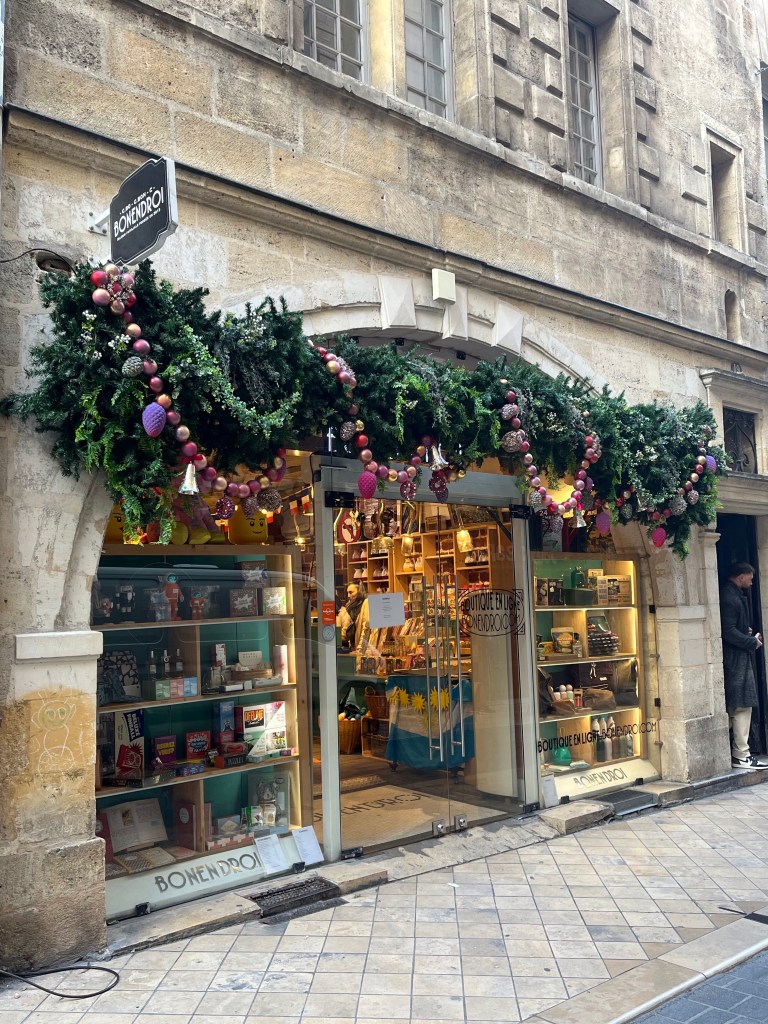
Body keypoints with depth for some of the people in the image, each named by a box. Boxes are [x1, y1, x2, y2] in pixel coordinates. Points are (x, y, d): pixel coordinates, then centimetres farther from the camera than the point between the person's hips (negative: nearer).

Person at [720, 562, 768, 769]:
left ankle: (738, 752, 19)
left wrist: (747, 631, 11)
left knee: (736, 707, 13)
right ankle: (741, 756, -4)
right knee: (743, 706, -7)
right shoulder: (729, 598, -17)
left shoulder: (736, 595, 16)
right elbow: (729, 632, -22)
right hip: (737, 660, -11)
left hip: (737, 660, 11)